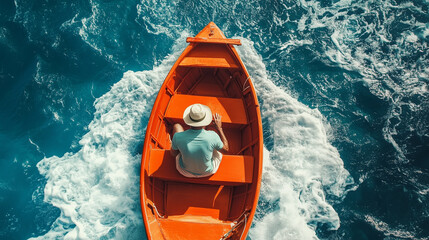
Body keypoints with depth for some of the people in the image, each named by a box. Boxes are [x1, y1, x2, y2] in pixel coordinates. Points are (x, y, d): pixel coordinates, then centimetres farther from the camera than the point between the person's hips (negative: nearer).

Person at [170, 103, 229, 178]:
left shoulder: (178, 137, -32)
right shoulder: (212, 136, -34)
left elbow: (173, 154, -9)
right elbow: (226, 149, -11)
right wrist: (219, 128, -5)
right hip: (208, 171, 0)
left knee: (177, 126, 8)